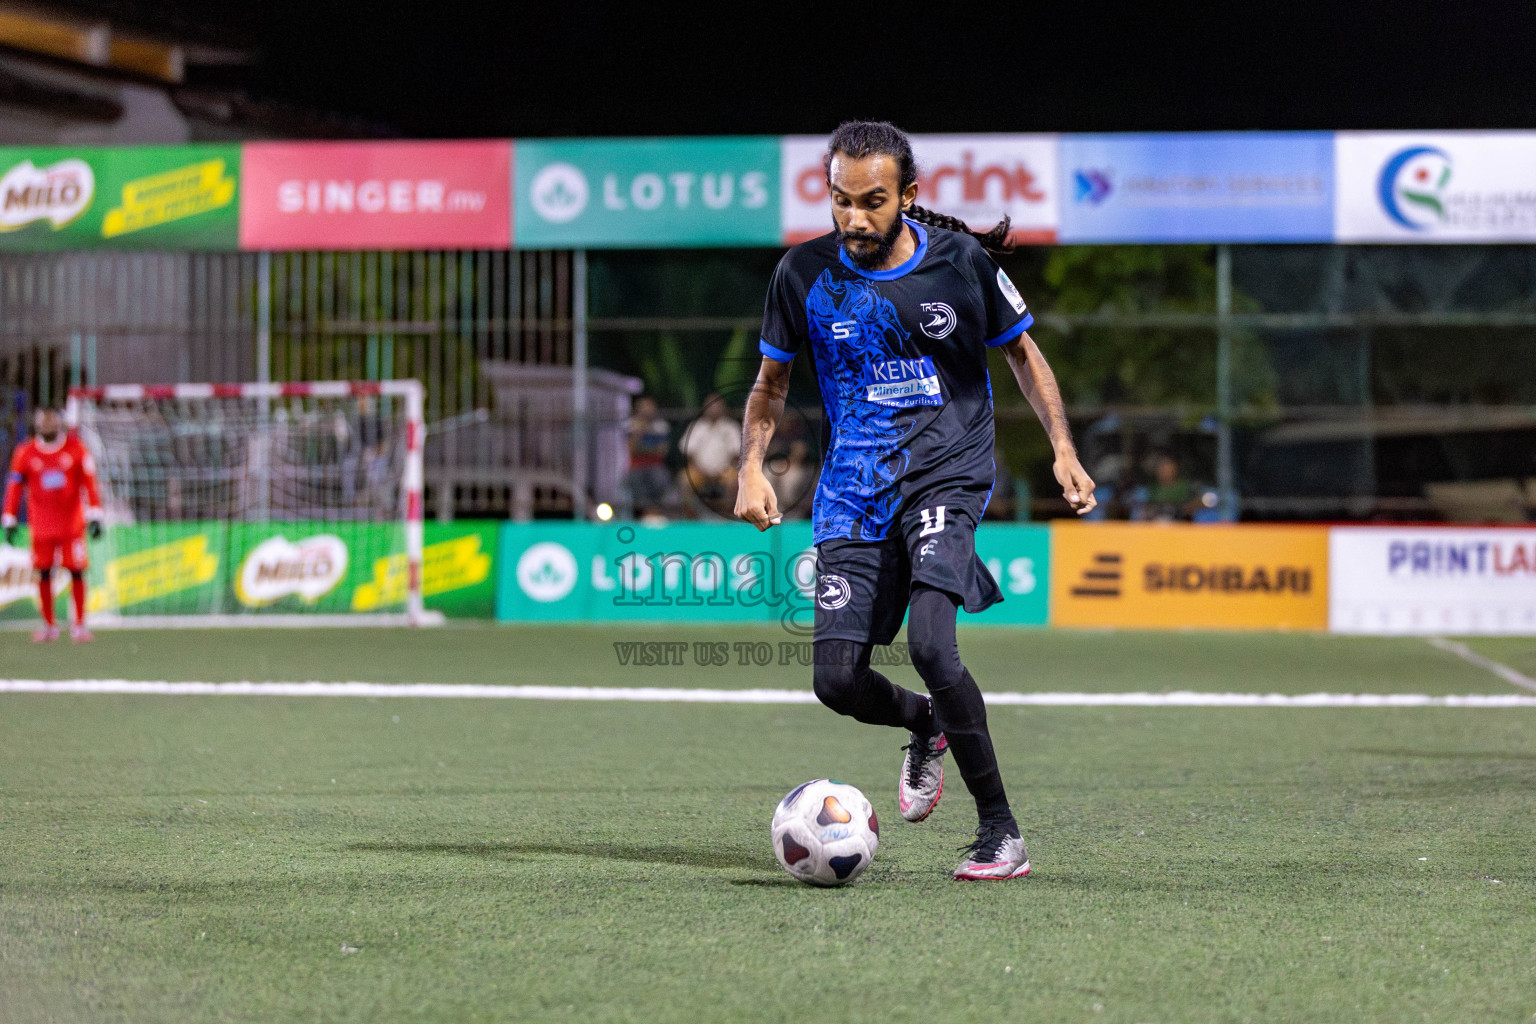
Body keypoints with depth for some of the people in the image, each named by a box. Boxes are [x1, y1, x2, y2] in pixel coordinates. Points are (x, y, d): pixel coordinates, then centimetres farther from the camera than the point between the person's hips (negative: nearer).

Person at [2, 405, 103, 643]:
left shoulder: (75, 449, -2)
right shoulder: (25, 452, 0)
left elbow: (89, 481, -1)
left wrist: (94, 516, -7)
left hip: (72, 522, -1)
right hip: (41, 523, 1)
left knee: (76, 571, -3)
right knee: (43, 574, 2)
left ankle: (79, 624, 5)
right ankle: (49, 625, 13)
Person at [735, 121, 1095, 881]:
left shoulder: (961, 262, -5)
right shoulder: (805, 274, -2)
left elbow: (1020, 353, 11)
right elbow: (772, 382, 12)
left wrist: (1063, 448, 1)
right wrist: (752, 468, -4)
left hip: (948, 474, -3)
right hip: (854, 495, 3)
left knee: (930, 646, -25)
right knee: (837, 680, -7)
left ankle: (1000, 832, -11)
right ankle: (926, 726, 30)